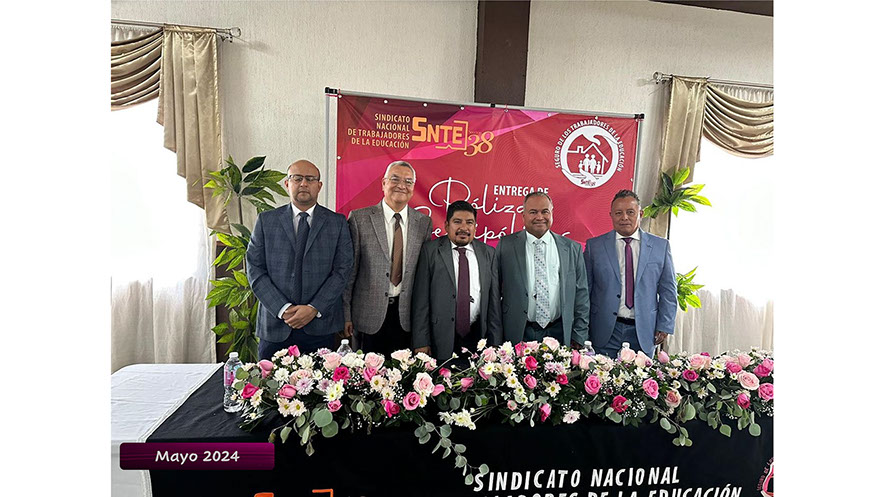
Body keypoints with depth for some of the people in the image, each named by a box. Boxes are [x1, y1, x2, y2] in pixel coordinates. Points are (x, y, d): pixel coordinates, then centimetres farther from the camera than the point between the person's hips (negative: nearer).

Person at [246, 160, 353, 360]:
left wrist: (314, 309, -11)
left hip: (321, 326, 0)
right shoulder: (266, 221, 7)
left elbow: (342, 270, -1)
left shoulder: (337, 222, 5)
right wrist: (283, 309, -10)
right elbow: (255, 270, 1)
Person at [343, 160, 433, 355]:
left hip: (408, 316, 2)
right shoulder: (359, 218, -2)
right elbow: (348, 269, -2)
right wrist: (345, 314, -3)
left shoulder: (424, 222, 5)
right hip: (369, 316, -2)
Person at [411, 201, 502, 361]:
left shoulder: (488, 253, 7)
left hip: (477, 337, 2)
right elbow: (420, 299, -5)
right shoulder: (430, 250, -1)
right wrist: (421, 342, -9)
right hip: (441, 339, -2)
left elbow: (494, 300, 6)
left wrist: (495, 343, 3)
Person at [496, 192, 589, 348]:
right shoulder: (506, 245, 1)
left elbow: (581, 294, 7)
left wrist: (578, 338, 3)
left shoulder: (572, 248, 5)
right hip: (518, 335, -1)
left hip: (559, 334, 1)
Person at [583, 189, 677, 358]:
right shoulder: (594, 245, 2)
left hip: (643, 333, 1)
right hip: (604, 333, -1)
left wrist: (664, 326, 1)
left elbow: (668, 290, 7)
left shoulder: (661, 246, 5)